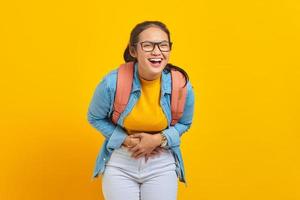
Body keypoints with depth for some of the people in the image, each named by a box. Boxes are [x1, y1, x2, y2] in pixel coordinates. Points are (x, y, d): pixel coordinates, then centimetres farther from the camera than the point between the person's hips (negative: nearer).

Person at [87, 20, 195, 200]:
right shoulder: (113, 82, -19)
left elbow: (184, 123, 3)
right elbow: (95, 118, -2)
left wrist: (159, 139, -15)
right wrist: (125, 140, -14)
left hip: (162, 164, 1)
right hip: (120, 163, -1)